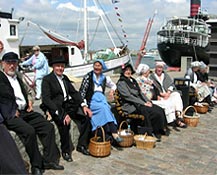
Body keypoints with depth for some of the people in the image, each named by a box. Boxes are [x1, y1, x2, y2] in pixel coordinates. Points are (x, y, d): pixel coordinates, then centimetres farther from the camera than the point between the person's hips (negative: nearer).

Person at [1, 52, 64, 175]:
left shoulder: (19, 76, 20)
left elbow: (28, 91, 32)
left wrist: (30, 100, 12)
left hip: (25, 111, 7)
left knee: (48, 126, -8)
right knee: (29, 131, -30)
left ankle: (49, 160, -2)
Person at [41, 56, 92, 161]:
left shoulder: (65, 78, 18)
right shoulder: (47, 79, -3)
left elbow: (74, 92, 16)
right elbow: (46, 99, -14)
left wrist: (83, 105, -2)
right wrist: (60, 113, -26)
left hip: (68, 105, 7)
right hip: (55, 108, -6)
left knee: (86, 116, -14)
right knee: (65, 123, -34)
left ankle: (81, 145, 1)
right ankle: (65, 151, -12)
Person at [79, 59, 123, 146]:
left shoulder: (104, 78, 17)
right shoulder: (88, 76, 4)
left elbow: (113, 85, 33)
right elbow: (82, 91, -1)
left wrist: (112, 91, 11)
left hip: (102, 99, 3)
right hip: (91, 101, -3)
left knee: (105, 109, -32)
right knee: (103, 107, -34)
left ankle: (109, 135, -39)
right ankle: (113, 133, -38)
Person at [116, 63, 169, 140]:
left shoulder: (133, 80, 20)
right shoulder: (121, 83, -6)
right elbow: (128, 97, -15)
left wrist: (147, 101, 0)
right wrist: (143, 103, -17)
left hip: (140, 103, 8)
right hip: (131, 106, -8)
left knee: (160, 110, -12)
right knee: (154, 112, -24)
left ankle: (162, 130, -2)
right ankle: (153, 133, -9)